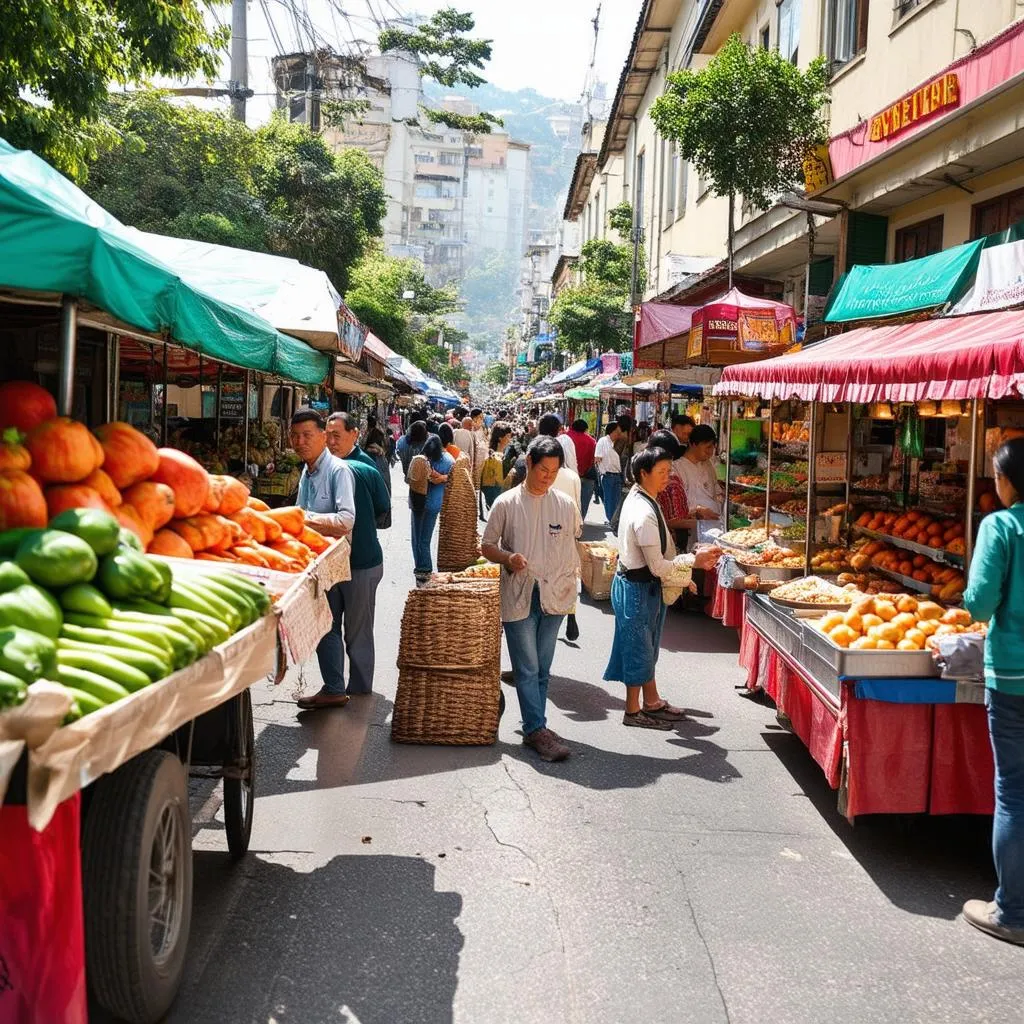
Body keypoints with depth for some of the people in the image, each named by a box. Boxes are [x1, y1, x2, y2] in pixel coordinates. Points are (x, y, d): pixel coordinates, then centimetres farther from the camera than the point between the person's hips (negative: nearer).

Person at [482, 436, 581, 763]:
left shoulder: (565, 505, 5)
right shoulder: (506, 503, -3)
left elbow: (574, 546, 15)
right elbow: (486, 546, 2)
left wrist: (570, 581, 6)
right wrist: (508, 558, -17)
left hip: (554, 597, 3)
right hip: (518, 596, -3)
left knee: (542, 670, 11)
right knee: (527, 669, -4)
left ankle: (533, 726, 21)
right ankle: (538, 730, -2)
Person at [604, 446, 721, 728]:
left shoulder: (640, 499, 4)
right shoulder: (644, 513, -27)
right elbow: (658, 566, -23)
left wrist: (682, 571, 9)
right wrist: (694, 560, -16)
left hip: (642, 585, 10)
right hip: (637, 588, -10)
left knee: (647, 647, 20)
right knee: (639, 648, 5)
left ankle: (652, 702, 35)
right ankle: (633, 711, 20)